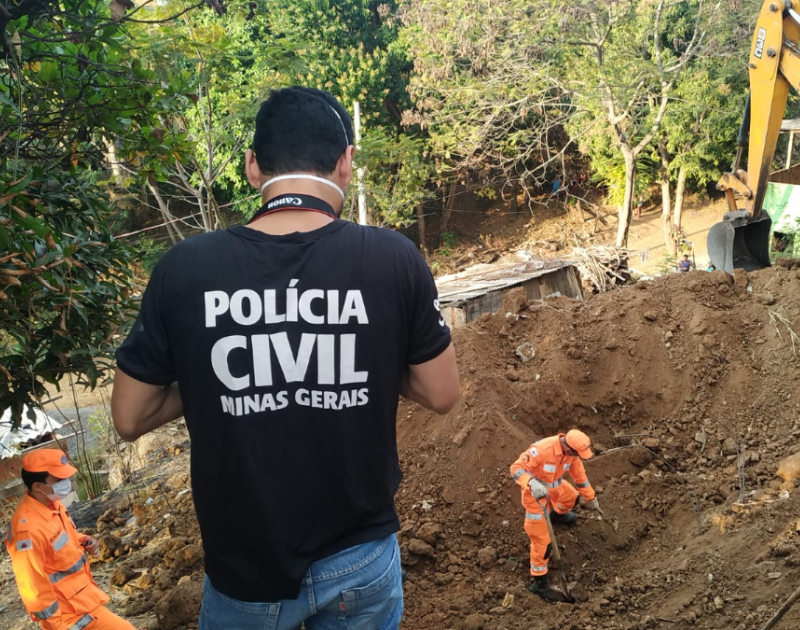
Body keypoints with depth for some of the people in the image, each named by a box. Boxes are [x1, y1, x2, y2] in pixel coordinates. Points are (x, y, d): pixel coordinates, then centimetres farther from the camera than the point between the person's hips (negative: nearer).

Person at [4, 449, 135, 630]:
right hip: (69, 608, -9)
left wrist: (85, 542, -1)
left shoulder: (52, 504, -1)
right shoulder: (28, 530, -30)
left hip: (80, 593, 9)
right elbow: (33, 588, -24)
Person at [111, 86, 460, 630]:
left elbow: (130, 418, -4)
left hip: (246, 569, 0)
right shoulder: (394, 258, -15)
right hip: (364, 559, 1)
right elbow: (441, 395, -4)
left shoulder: (185, 268, -14)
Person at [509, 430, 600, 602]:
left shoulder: (570, 452, -13)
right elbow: (516, 468, -37)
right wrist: (532, 484, -55)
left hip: (554, 486, 7)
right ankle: (539, 583, 11)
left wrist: (591, 498, 16)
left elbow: (579, 475, 4)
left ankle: (557, 515, 66)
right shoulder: (541, 450, -38)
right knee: (541, 539, -4)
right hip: (535, 493, -7)